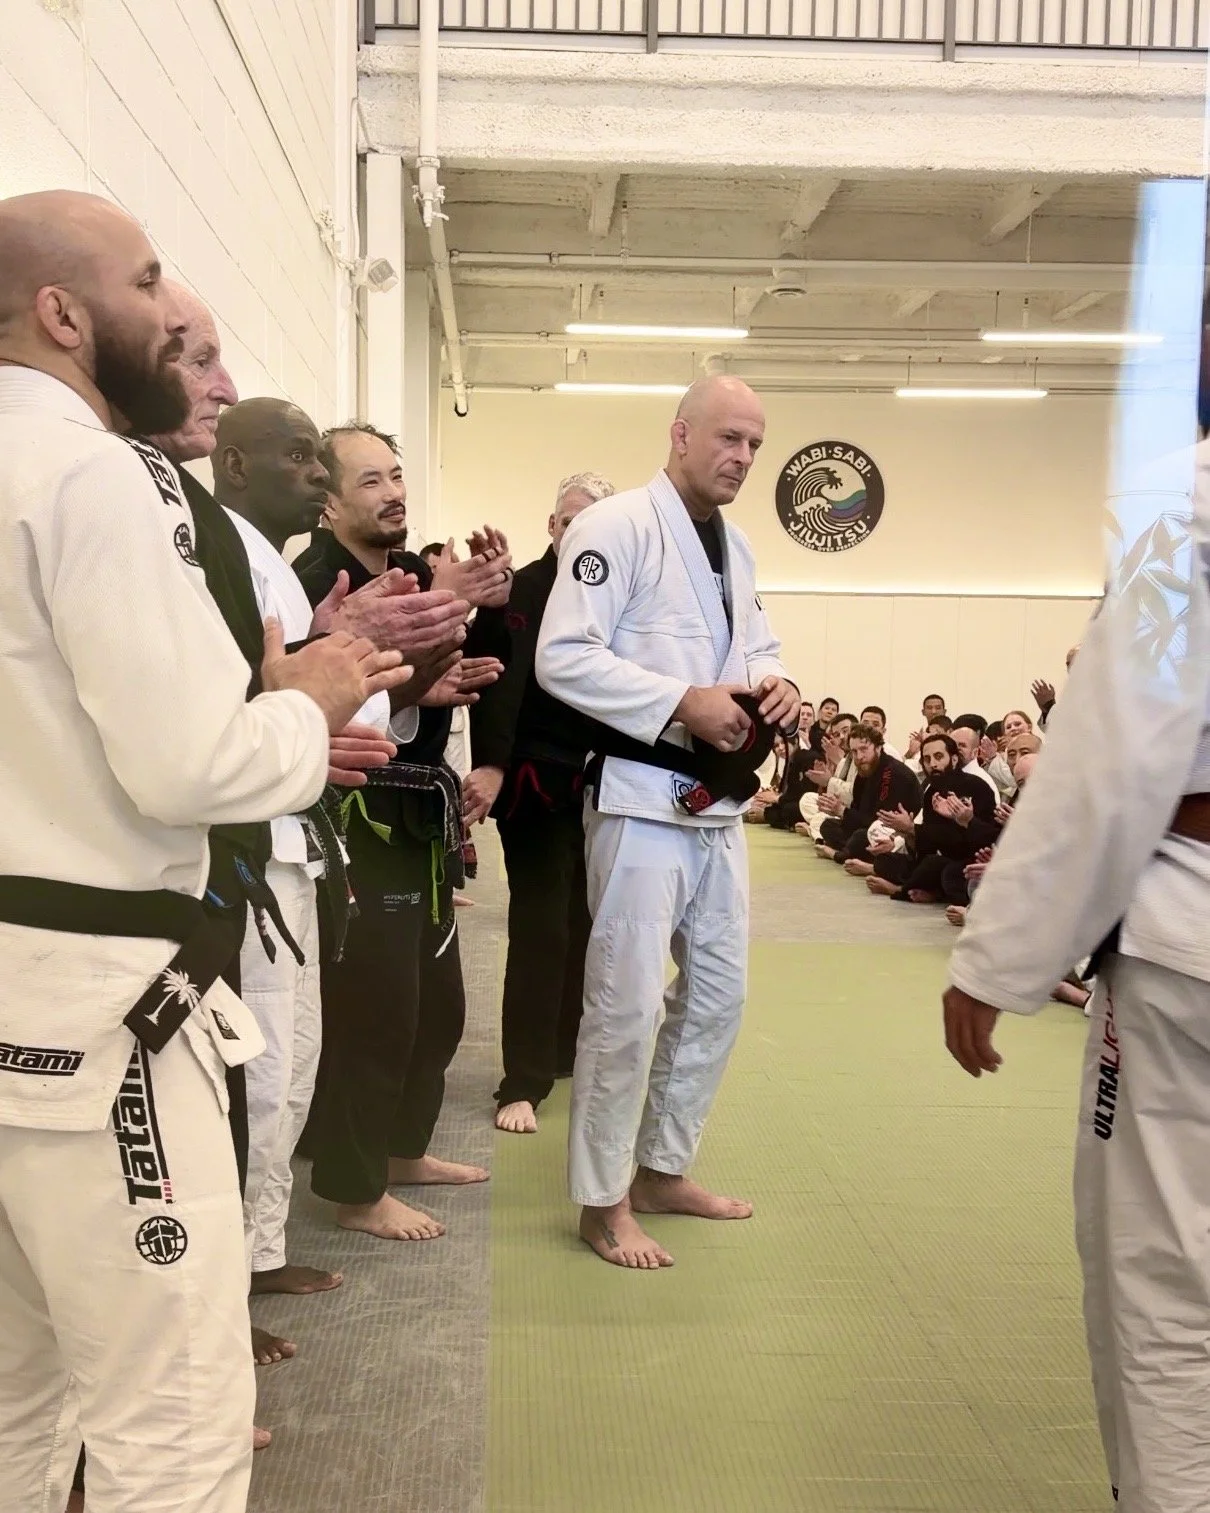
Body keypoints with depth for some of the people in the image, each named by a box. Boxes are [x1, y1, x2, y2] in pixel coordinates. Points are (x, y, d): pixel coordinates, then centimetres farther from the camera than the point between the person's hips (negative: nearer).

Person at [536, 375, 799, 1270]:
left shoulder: (734, 545, 16)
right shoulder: (617, 527, -12)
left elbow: (757, 646, 22)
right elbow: (563, 659, -19)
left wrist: (777, 688, -2)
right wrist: (684, 703, -24)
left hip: (719, 801, 9)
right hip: (644, 796, -9)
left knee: (719, 989, 15)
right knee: (626, 1001, -3)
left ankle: (662, 1168, 31)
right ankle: (604, 1200, 13)